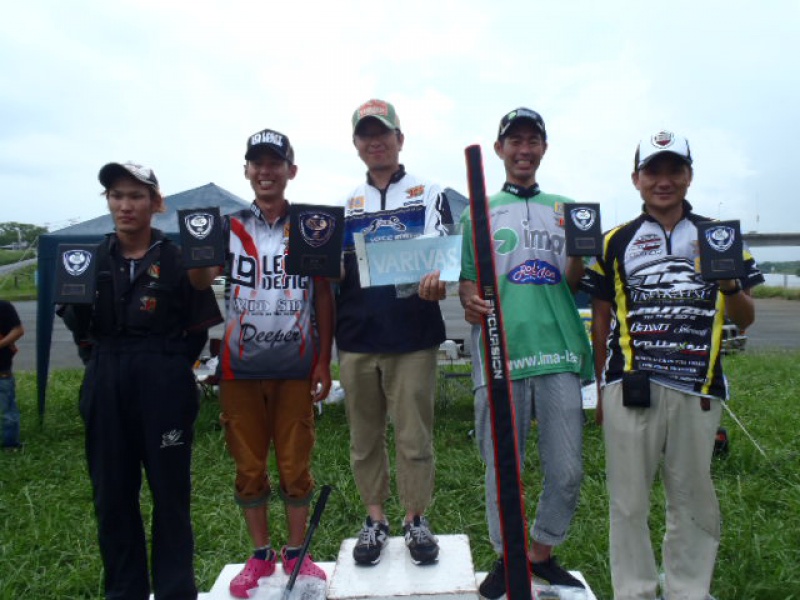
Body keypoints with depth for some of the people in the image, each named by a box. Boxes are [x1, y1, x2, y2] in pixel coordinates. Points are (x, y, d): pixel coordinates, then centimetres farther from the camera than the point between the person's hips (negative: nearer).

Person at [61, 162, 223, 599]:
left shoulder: (176, 258, -3)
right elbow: (79, 329, 8)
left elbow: (198, 328, -1)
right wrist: (74, 300, -9)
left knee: (170, 489, 6)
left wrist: (166, 365, -7)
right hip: (106, 386, 4)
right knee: (111, 493, 11)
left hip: (164, 386, -3)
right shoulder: (91, 259, 8)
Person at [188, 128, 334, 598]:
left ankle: (297, 554, 27)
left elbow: (324, 298, 3)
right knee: (250, 467, 11)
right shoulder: (230, 227, 5)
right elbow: (201, 280, -9)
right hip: (241, 367, 1)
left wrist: (324, 362, -1)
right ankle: (260, 556, 29)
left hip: (296, 368, -1)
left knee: (296, 466, 7)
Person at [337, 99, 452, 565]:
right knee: (365, 438, 11)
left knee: (415, 436, 5)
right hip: (357, 340, 3)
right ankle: (375, 519, 27)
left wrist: (438, 277, -26)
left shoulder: (429, 194, 7)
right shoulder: (345, 205, 16)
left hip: (413, 338, -3)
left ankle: (416, 519, 23)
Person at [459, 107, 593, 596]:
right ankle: (506, 558, 28)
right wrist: (470, 301, -13)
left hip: (560, 352, 2)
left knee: (568, 471, 4)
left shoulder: (565, 208, 17)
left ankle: (543, 554, 28)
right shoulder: (478, 212, 13)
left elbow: (573, 284, 13)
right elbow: (467, 278, 9)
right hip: (499, 351, -1)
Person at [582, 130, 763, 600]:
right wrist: (602, 389, 8)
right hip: (630, 389, -1)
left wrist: (729, 283, -11)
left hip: (698, 391, 1)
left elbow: (745, 319, 10)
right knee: (629, 501, 6)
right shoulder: (615, 242, 8)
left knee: (694, 500, 11)